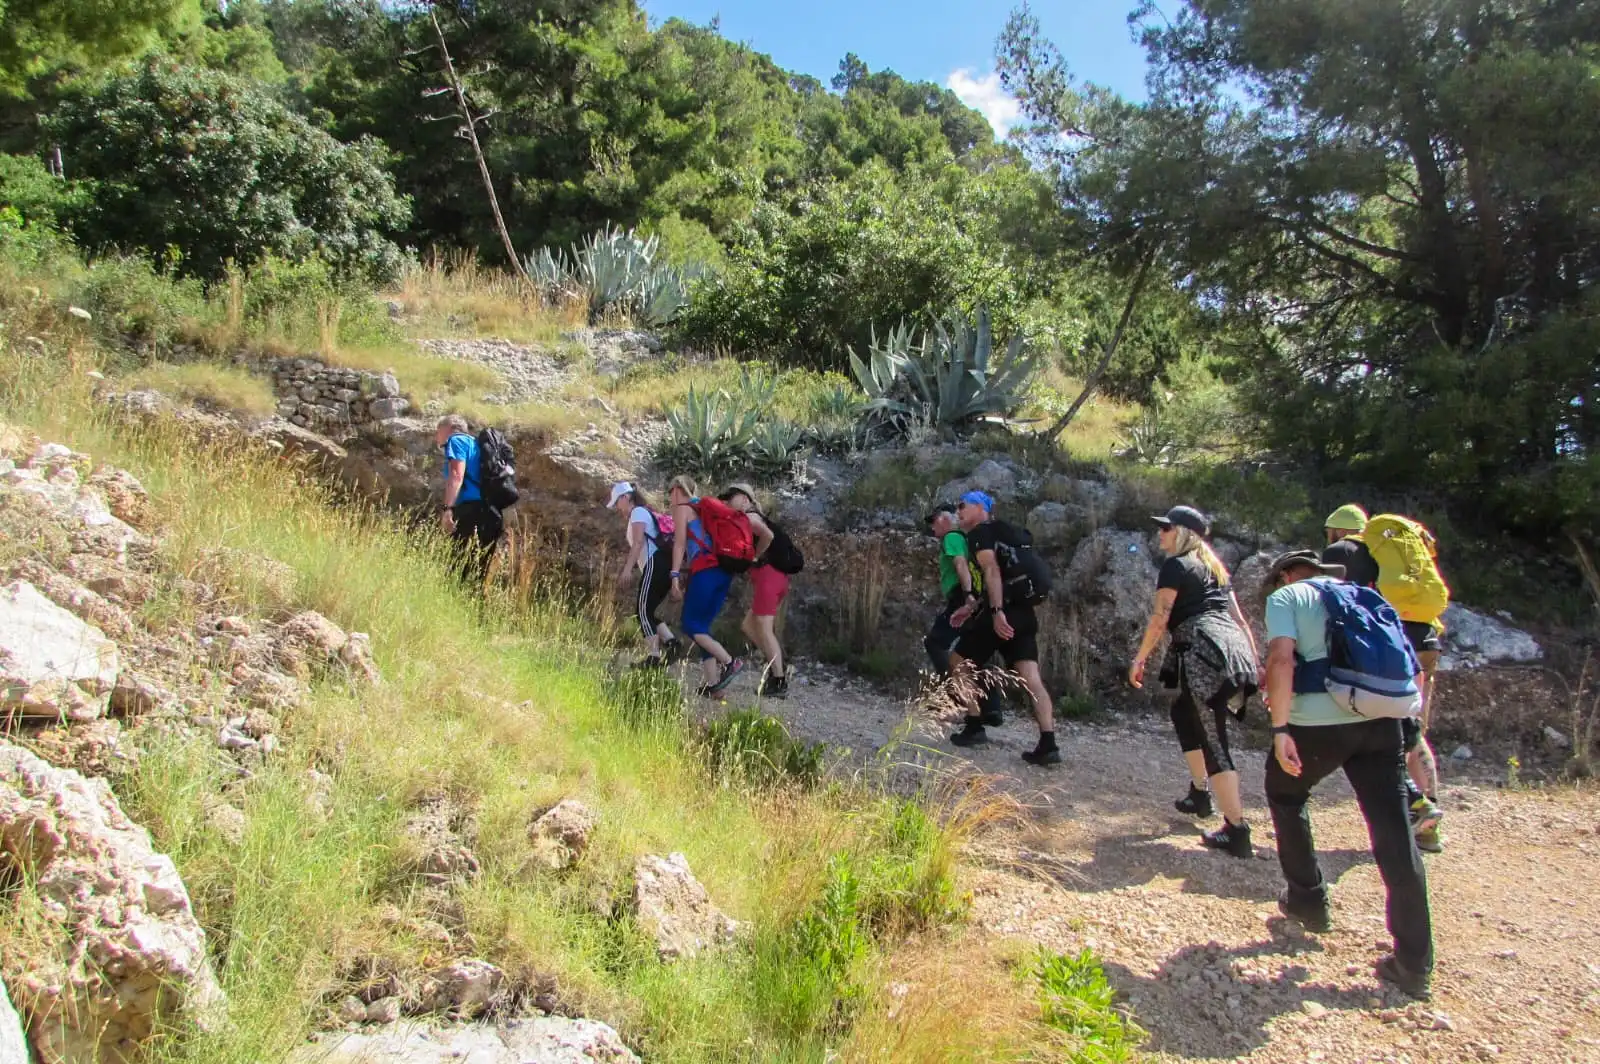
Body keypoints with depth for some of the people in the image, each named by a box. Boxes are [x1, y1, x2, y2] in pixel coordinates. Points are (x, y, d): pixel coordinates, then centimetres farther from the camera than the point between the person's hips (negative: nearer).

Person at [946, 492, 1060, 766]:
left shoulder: (979, 533, -2)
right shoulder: (1003, 533, 26)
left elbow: (992, 571, -19)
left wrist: (996, 612, -28)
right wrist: (971, 608, 35)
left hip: (1003, 612, -8)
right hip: (1024, 612, 8)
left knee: (959, 661, 11)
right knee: (1031, 677, -1)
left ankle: (974, 727, 10)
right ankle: (1048, 744, -13)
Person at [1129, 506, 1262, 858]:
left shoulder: (1176, 566, 2)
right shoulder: (1214, 566, 25)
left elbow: (1160, 619, -5)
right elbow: (1239, 618, 21)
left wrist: (1139, 659, 2)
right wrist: (1256, 662, 21)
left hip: (1205, 654, -9)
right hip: (1235, 651, 9)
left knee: (1213, 740, -7)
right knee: (1183, 711, 28)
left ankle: (1237, 831, -9)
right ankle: (1199, 794, 32)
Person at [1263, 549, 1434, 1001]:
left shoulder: (1285, 596, 7)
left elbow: (1282, 659, -11)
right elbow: (1410, 668, 21)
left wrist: (1280, 728, -12)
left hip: (1318, 722, -4)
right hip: (1381, 720, 4)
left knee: (1285, 795, 24)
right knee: (1394, 831, 5)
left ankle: (1308, 900, 30)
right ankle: (1414, 963, 7)